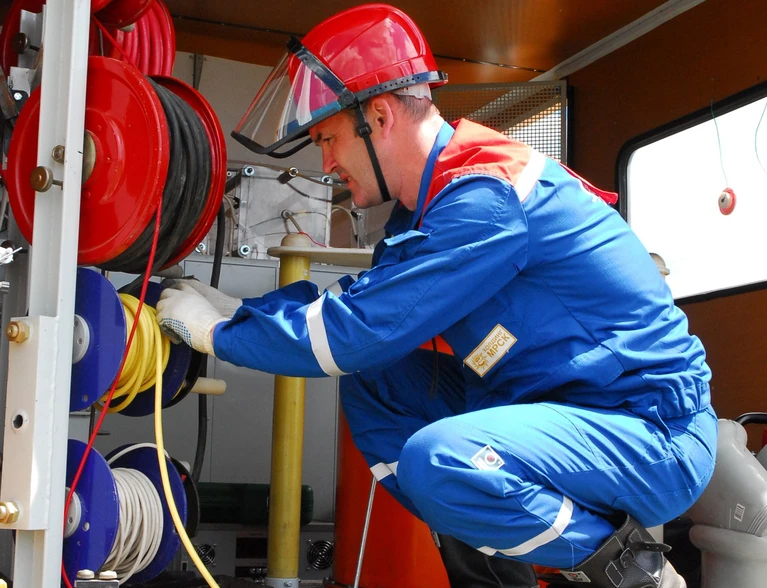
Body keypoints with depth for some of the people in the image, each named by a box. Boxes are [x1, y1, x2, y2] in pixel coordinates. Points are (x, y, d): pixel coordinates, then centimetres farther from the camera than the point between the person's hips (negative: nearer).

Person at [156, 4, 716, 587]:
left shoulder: (485, 198, -23)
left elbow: (359, 330, -23)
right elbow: (362, 297, 17)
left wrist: (218, 332, -10)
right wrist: (240, 309, 9)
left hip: (654, 430, -9)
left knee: (437, 463, -32)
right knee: (372, 381, 7)